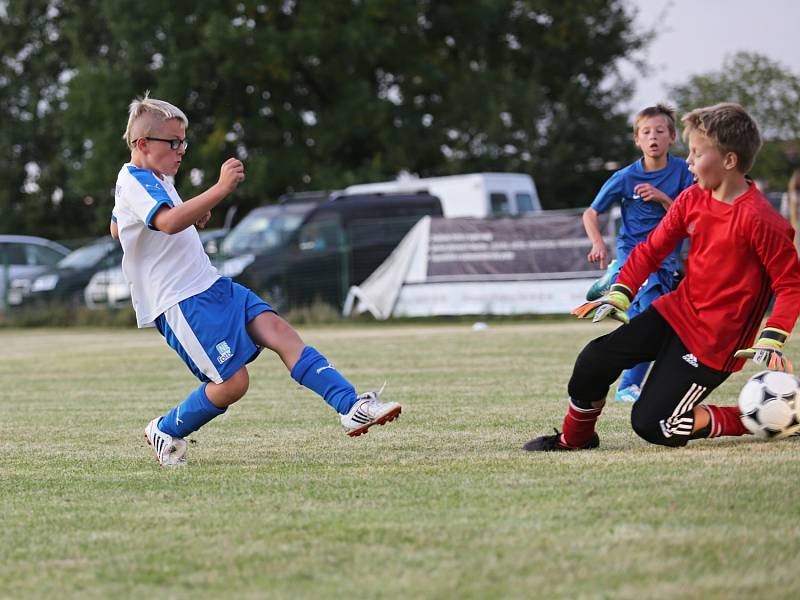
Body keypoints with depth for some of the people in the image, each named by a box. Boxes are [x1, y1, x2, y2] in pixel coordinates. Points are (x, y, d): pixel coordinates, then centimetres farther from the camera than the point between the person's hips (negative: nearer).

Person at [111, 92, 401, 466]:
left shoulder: (152, 179, 18)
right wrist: (221, 188, -42)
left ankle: (351, 407, -21)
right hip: (177, 302, -10)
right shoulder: (134, 183, -15)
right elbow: (167, 221, -35)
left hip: (209, 285, 10)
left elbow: (116, 228, 35)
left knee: (276, 329, -11)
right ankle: (166, 432, 11)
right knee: (233, 382, -15)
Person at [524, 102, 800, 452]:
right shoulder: (691, 200, 2)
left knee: (650, 424, -11)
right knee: (595, 359, -7)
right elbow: (652, 249, 10)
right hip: (677, 309, 7)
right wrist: (619, 295, -3)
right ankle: (574, 439, 18)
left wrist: (772, 340, -26)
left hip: (715, 340, -7)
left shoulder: (758, 220, -20)